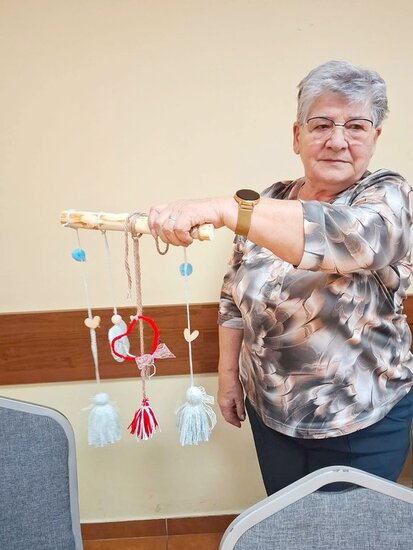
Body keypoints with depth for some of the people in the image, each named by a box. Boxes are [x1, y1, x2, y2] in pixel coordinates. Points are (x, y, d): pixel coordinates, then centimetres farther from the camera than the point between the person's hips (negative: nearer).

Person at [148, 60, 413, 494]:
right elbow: (234, 295, 5)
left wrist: (222, 209, -47)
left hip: (362, 426, -3)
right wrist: (228, 371, 3)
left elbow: (347, 238, -38)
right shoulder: (269, 202, -3)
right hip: (269, 412, 4)